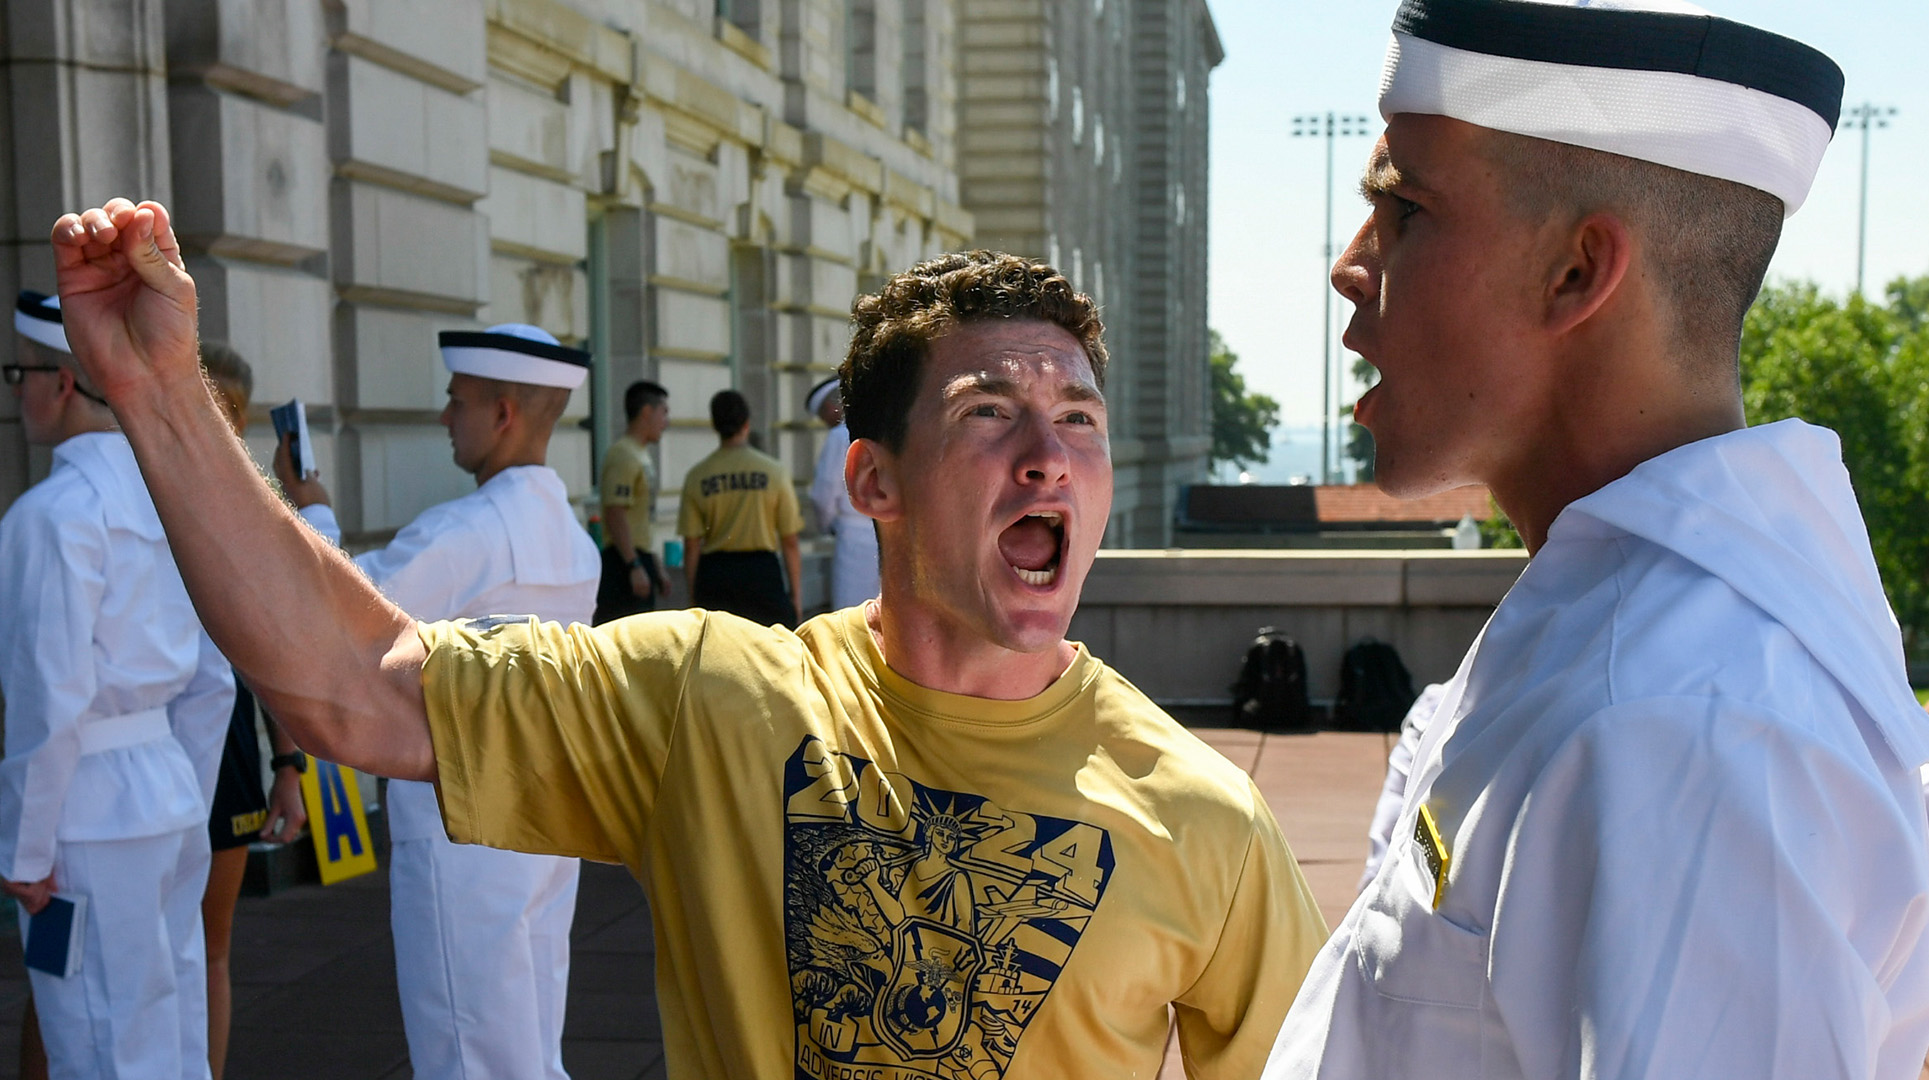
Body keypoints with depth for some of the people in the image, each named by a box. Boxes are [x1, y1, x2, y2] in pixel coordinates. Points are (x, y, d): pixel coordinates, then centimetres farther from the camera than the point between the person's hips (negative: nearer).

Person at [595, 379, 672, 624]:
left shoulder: (641, 455, 19)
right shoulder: (623, 455, -13)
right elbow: (615, 515, -21)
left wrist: (654, 568, 23)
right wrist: (634, 566, -24)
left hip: (639, 559, 11)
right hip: (624, 561, -11)